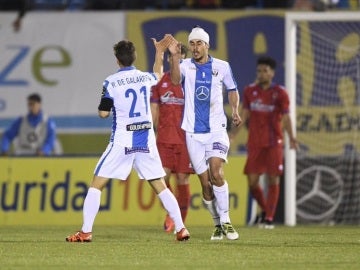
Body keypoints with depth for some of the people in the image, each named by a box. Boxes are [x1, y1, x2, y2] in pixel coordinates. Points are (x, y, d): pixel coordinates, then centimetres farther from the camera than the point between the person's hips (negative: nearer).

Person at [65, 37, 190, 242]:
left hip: (122, 141, -4)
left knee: (97, 185, 2)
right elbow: (158, 75, 30)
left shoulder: (111, 82, -8)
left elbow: (103, 113, -5)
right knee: (160, 186, 10)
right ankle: (181, 228, 4)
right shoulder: (146, 78, 5)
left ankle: (86, 231, -6)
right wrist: (159, 52, 44)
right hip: (146, 140, 4)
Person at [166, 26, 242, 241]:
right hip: (193, 132, 1)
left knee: (216, 172, -21)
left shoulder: (222, 67, 4)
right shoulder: (185, 65, 1)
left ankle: (225, 220, -13)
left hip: (217, 129, -1)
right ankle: (218, 224, 17)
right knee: (205, 183, 2)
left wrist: (235, 110, 1)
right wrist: (175, 57, -36)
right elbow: (175, 80, -21)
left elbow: (232, 90, 18)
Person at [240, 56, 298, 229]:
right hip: (255, 143, 2)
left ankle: (269, 218, 4)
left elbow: (285, 117, -5)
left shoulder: (280, 93, -2)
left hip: (274, 142, -2)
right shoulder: (249, 91, 6)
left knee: (273, 180, -5)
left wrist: (291, 137, -20)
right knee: (252, 182, -2)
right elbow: (244, 115, 10)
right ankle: (264, 209, 23)